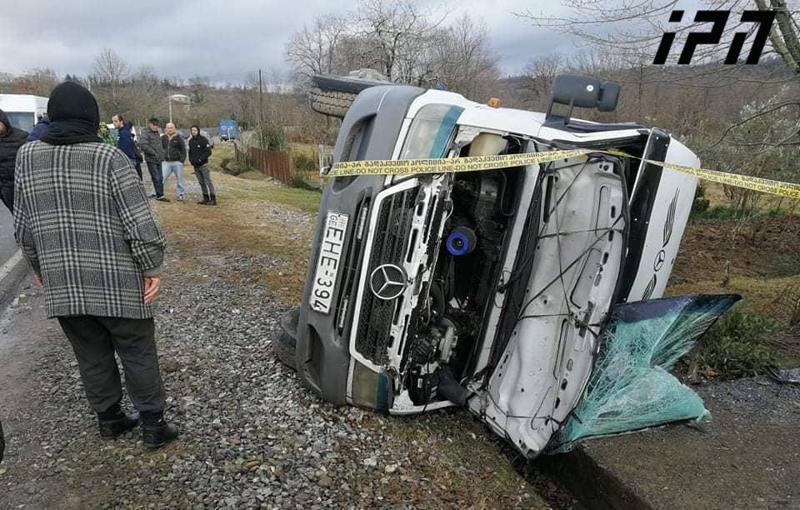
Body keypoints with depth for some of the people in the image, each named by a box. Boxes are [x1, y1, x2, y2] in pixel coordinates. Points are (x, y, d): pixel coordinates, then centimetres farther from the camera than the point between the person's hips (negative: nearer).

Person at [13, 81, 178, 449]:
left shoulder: (26, 156, 3)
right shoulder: (110, 157, -12)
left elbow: (22, 226, 10)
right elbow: (139, 223, -15)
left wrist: (39, 266, 23)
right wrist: (153, 268, -4)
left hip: (62, 286, 4)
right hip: (117, 283, -4)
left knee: (91, 357, 18)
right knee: (138, 355, 8)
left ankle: (108, 419, 32)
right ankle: (153, 425, 16)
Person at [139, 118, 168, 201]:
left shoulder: (157, 134, 16)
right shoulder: (146, 134, -9)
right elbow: (143, 145, -20)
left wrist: (162, 155, 11)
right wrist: (154, 153, -20)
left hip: (159, 160, 8)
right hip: (151, 160, -8)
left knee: (160, 178, 9)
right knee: (156, 178, -7)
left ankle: (156, 194, 18)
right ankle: (160, 195, -3)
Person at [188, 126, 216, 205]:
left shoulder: (203, 140, -8)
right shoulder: (190, 141, 12)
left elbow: (208, 152, -13)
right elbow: (190, 152, 21)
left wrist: (200, 159, -18)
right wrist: (191, 160, 2)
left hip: (203, 165, -7)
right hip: (195, 166, 7)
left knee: (208, 181, -9)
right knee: (201, 182, 10)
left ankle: (213, 199, -9)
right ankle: (206, 199, 15)